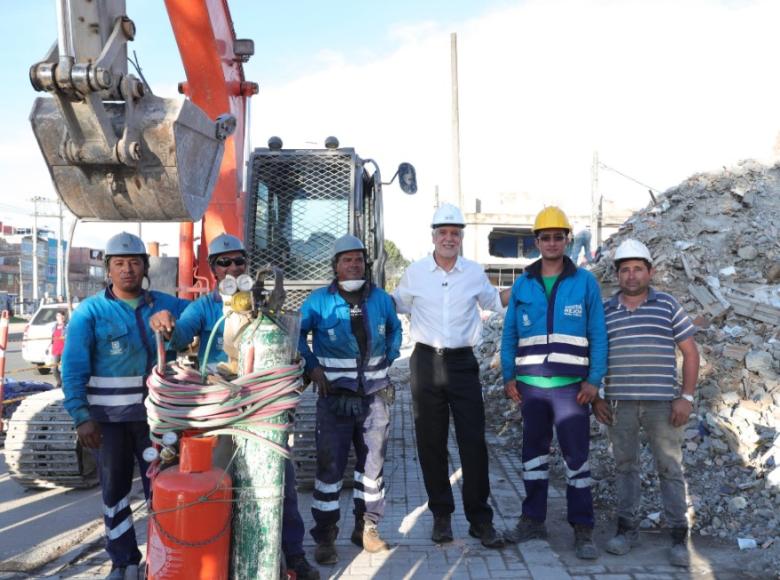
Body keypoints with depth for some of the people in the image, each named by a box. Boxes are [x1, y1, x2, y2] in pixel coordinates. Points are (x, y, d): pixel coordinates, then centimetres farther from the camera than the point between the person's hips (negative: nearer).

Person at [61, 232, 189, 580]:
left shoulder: (166, 305, 4)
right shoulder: (90, 311, -4)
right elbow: (73, 369, -8)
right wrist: (81, 416, -15)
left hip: (156, 413, 2)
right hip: (110, 417, -1)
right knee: (114, 490, 11)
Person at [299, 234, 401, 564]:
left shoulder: (381, 299, 4)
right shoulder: (319, 301, -6)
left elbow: (395, 330, 21)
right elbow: (297, 334, 5)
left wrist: (388, 359, 9)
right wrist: (311, 366, -4)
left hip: (375, 396, 4)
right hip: (336, 397, -3)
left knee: (372, 463, 11)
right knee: (330, 465, -1)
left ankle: (366, 527, 26)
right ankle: (325, 537, 9)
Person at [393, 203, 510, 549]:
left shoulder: (474, 273, 6)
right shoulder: (415, 273, 4)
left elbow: (493, 301, 23)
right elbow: (396, 304, 18)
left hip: (463, 363, 0)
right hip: (427, 362, 0)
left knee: (473, 442, -2)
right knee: (431, 443, 5)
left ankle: (480, 519, 9)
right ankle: (441, 515, 19)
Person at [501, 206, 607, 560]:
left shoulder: (585, 282, 1)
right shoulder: (522, 285, 7)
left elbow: (598, 334, 0)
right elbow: (509, 335, 9)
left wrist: (594, 379, -7)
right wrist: (509, 377, 2)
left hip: (571, 386, -3)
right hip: (531, 385, 3)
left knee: (577, 457, 0)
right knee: (534, 454, 12)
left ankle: (583, 529, 9)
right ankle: (533, 520, 23)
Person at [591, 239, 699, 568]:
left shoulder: (668, 305, 4)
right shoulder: (604, 312, 7)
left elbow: (690, 351, 4)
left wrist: (686, 397, -4)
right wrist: (595, 398, 4)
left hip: (662, 403, -1)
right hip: (619, 404, 2)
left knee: (670, 468, 3)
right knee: (625, 466, 9)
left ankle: (679, 537, 12)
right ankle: (627, 529, 19)